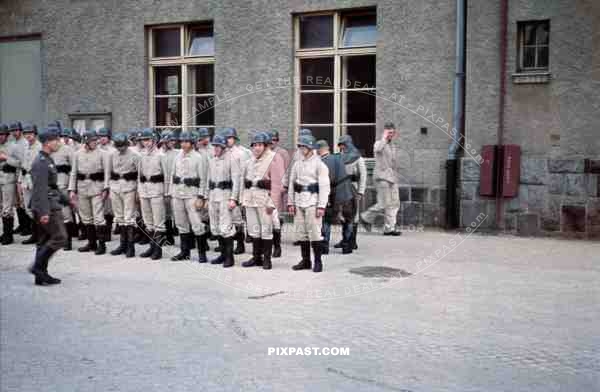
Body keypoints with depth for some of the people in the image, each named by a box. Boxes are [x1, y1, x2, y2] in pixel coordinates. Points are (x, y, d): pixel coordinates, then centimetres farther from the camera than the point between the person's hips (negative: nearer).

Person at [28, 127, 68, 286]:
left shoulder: (47, 160, 16)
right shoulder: (41, 162, -15)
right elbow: (40, 189, -21)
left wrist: (66, 200, 25)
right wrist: (44, 212, -25)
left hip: (51, 206, 10)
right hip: (48, 208, -10)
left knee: (45, 241, 12)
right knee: (59, 237, -9)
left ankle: (41, 275, 17)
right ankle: (38, 266, -3)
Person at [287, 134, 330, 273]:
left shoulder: (319, 164, -4)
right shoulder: (297, 164, 12)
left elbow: (324, 186, -9)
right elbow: (291, 183, 13)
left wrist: (321, 206, -15)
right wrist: (290, 202, 7)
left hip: (312, 201, -5)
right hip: (299, 201, 6)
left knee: (314, 232, -6)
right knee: (301, 232, 8)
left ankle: (318, 261, 5)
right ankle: (305, 260, 17)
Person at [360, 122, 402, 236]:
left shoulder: (390, 145, 22)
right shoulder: (379, 143, -4)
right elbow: (377, 149, -31)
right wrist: (384, 138, -23)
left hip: (391, 177, 8)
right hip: (382, 177, -8)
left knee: (394, 204, 3)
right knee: (384, 204, -11)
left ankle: (389, 228, 6)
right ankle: (366, 217, 9)